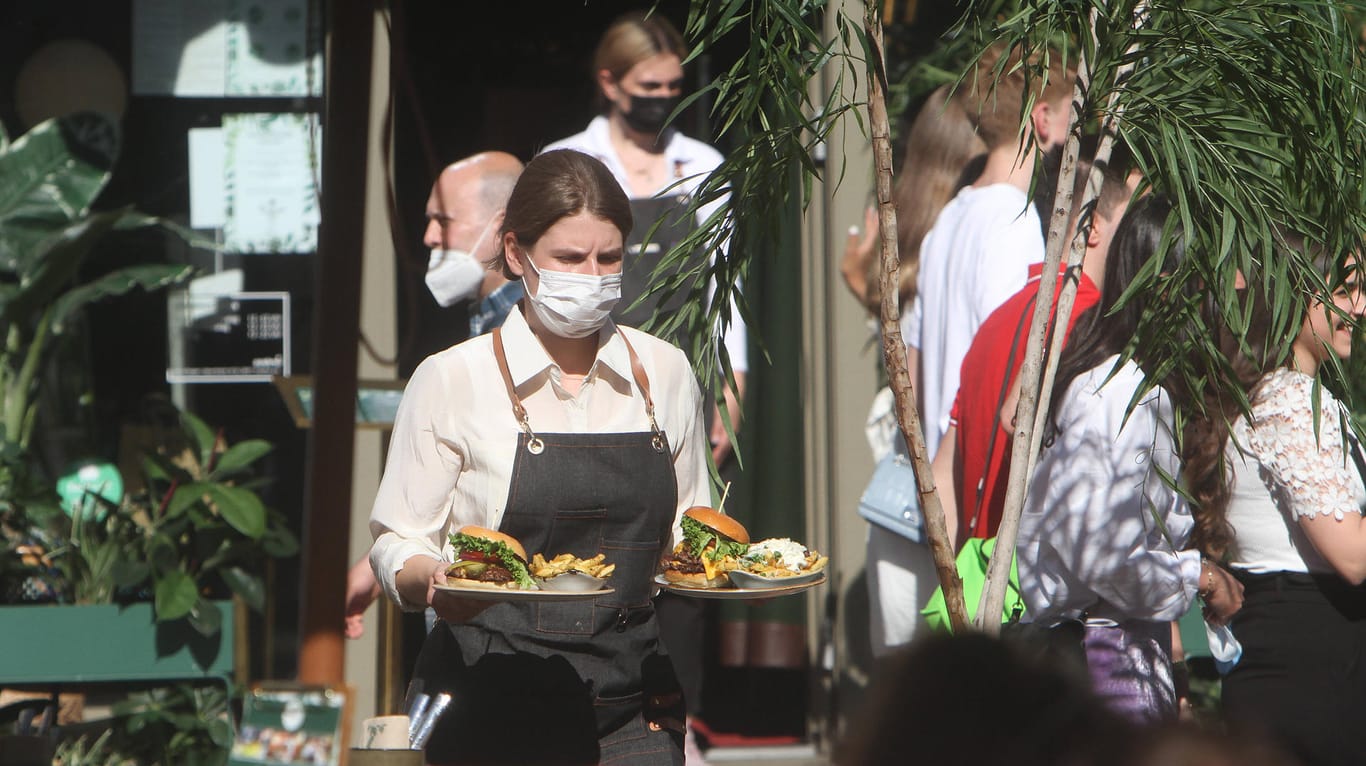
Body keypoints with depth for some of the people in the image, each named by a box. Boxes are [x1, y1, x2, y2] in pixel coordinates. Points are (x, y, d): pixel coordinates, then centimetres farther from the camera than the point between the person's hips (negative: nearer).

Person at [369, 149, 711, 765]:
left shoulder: (664, 373, 9)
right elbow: (397, 546, -1)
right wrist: (433, 582, -22)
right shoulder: (450, 380, -1)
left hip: (631, 706, 3)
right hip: (494, 708, -3)